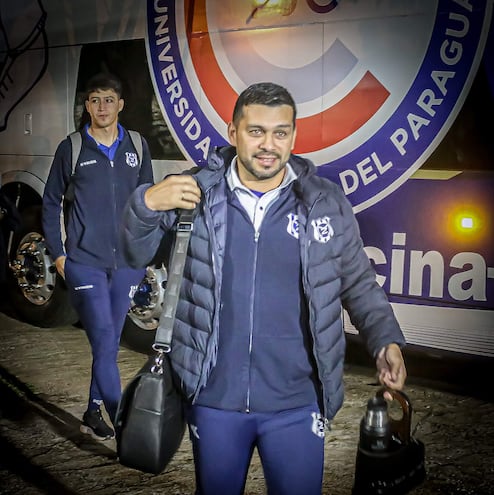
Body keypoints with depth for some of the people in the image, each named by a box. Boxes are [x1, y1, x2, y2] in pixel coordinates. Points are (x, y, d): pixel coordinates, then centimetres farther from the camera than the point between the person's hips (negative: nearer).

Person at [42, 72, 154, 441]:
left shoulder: (137, 147, 7)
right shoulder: (71, 148, 1)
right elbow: (51, 202, 8)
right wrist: (58, 252, 3)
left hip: (127, 263, 3)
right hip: (84, 263, -3)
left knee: (109, 343, 13)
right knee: (105, 344, -9)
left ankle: (93, 414, 29)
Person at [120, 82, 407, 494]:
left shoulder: (328, 204, -2)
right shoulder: (196, 194, -5)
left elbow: (359, 284, 7)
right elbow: (137, 255, 2)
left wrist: (386, 340, -9)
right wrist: (147, 203, -17)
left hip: (296, 405, 0)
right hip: (213, 399, 1)